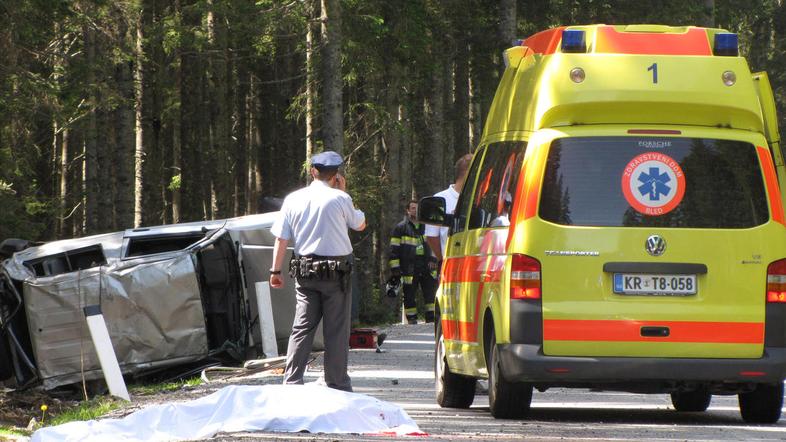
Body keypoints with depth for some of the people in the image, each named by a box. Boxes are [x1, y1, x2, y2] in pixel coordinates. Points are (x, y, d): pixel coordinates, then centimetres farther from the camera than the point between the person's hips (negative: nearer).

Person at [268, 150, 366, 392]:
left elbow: (281, 238, 2)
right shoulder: (340, 199, -7)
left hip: (305, 271, 3)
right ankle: (336, 384, 4)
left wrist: (275, 270, 7)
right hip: (336, 272, -3)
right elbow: (360, 224, 11)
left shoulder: (293, 199, 2)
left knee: (302, 328, 7)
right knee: (336, 331, 2)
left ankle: (291, 382, 2)